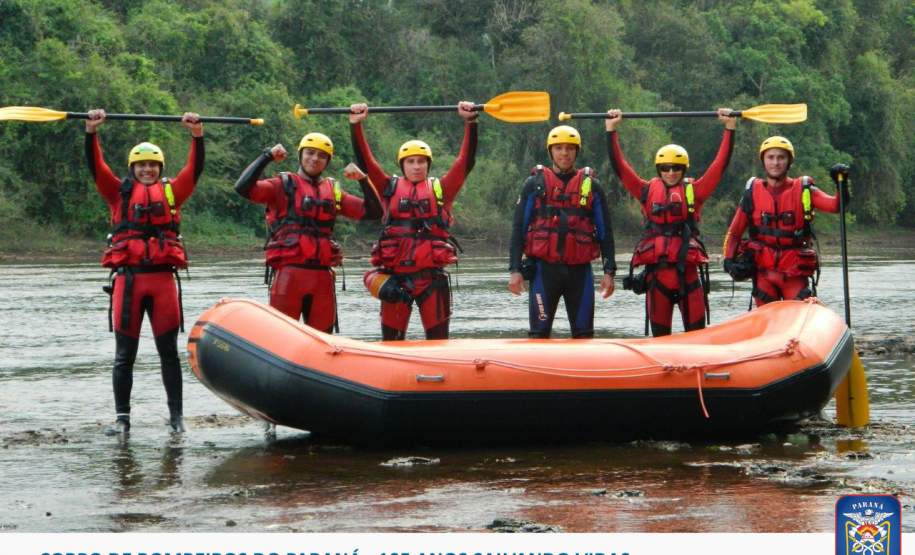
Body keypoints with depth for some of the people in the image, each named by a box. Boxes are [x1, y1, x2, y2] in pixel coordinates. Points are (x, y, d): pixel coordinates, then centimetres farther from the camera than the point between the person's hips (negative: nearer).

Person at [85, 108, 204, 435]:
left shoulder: (171, 192, 13)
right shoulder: (119, 193, 11)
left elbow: (194, 169, 4)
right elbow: (96, 167, 1)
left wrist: (197, 135, -9)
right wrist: (91, 132, -12)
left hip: (164, 279, 0)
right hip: (128, 279, 0)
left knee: (169, 351, 5)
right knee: (124, 353, 4)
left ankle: (176, 415, 10)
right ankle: (122, 417, 8)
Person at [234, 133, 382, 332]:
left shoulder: (333, 191, 18)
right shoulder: (283, 185, 5)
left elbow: (373, 212, 14)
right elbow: (243, 188, -10)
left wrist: (363, 180, 2)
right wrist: (267, 156, -12)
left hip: (323, 276, 5)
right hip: (288, 273, -5)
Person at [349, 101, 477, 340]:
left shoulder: (440, 189, 9)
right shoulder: (389, 188, 11)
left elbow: (465, 161, 2)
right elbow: (365, 161, 5)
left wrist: (470, 122, -8)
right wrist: (356, 125, -5)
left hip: (432, 277, -1)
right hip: (394, 278, 1)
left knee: (438, 340, 2)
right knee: (391, 341, 6)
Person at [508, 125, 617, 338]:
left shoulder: (591, 186, 9)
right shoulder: (535, 184, 6)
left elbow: (605, 232, 9)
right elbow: (518, 229, 5)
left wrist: (609, 271, 2)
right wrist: (514, 270, -3)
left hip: (580, 270, 1)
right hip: (544, 270, -1)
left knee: (584, 334, 4)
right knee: (539, 333, -5)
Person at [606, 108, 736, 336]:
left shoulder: (694, 191, 6)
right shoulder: (648, 191, 9)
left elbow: (720, 164, 3)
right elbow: (619, 166, 8)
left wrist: (730, 128, 0)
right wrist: (611, 130, 4)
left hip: (688, 272, -1)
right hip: (656, 272, 1)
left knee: (696, 332, 1)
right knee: (659, 334, 7)